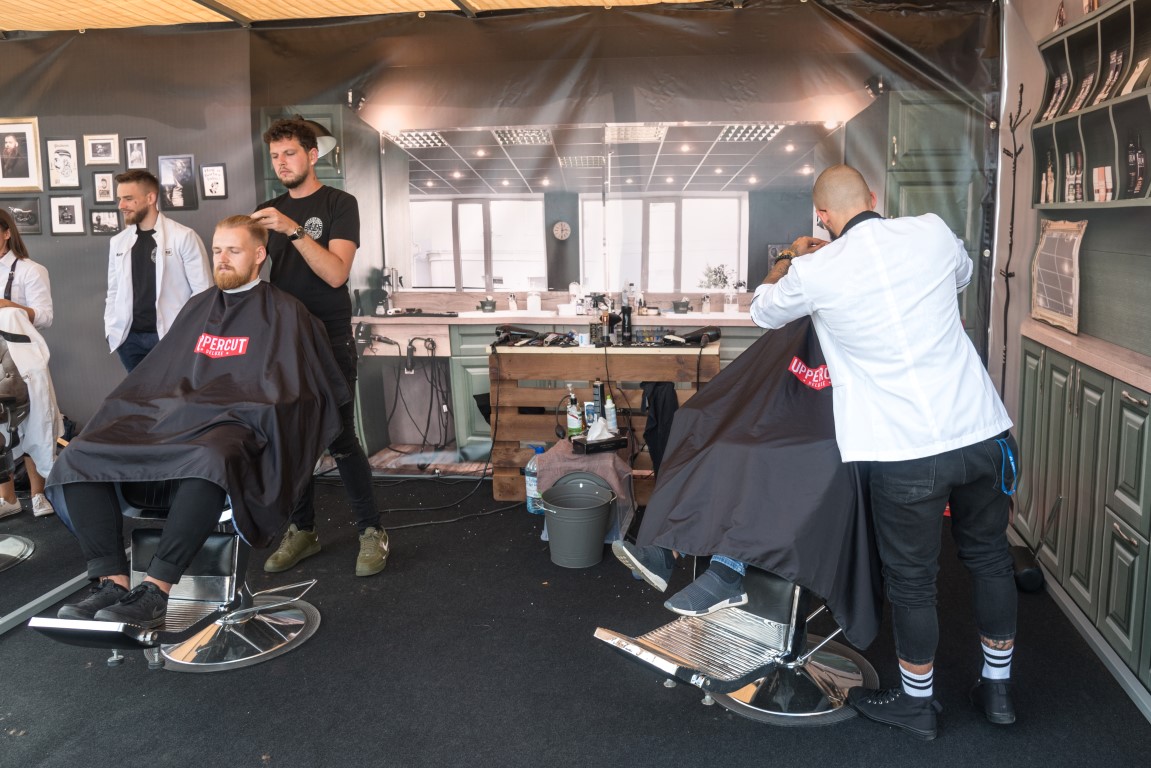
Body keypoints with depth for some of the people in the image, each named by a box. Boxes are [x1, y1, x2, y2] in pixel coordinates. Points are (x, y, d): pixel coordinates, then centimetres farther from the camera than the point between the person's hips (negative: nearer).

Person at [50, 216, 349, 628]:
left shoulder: (283, 313, 6)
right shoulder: (197, 307, 25)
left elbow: (286, 391, 0)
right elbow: (154, 374, 28)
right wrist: (120, 416, 15)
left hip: (236, 425, -6)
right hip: (169, 416, 7)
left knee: (210, 461, -42)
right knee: (78, 457, -15)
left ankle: (156, 589, -36)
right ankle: (112, 582, -20)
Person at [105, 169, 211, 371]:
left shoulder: (184, 237, -5)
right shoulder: (118, 242, 11)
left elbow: (202, 291, -7)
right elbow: (114, 291, 17)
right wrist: (111, 330, 6)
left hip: (172, 336, -4)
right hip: (129, 337, 5)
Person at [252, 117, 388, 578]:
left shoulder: (339, 204, -3)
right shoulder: (269, 211, 14)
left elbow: (336, 273, -15)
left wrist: (294, 230, -25)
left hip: (329, 339, -5)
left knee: (341, 439, -5)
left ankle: (371, 531, 7)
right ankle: (302, 530, 20)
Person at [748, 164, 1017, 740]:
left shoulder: (816, 272, -9)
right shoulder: (932, 233, 1)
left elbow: (763, 311, 13)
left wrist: (792, 258, 31)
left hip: (907, 452, -4)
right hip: (983, 432, 5)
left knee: (911, 579, 13)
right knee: (988, 556, 22)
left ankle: (918, 703, 31)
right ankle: (997, 688, 39)